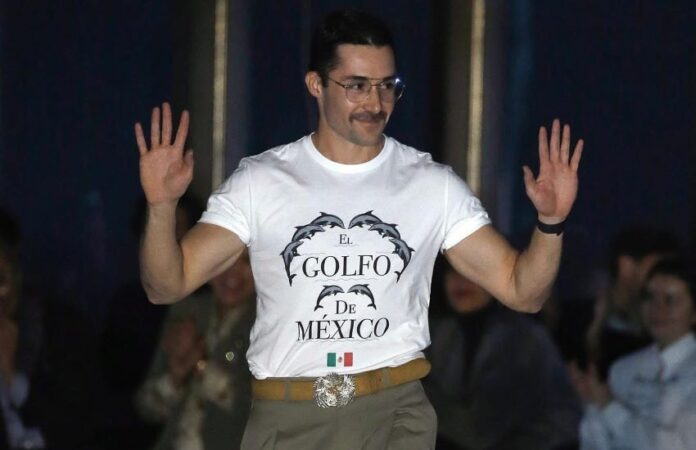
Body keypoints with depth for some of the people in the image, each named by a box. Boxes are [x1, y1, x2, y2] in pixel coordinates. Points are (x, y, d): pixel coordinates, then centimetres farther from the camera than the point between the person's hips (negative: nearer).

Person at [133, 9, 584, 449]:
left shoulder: (433, 185, 5)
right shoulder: (260, 181, 3)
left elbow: (522, 291, 4)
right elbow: (166, 286, 0)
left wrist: (551, 222, -16)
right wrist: (162, 208, -19)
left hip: (395, 414, 0)